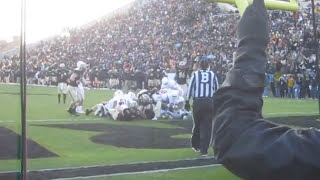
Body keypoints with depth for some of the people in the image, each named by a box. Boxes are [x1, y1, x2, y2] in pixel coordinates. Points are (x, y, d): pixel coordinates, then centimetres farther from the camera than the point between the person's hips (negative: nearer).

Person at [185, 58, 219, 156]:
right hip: (210, 102, 0)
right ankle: (204, 150, 0)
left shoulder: (195, 74, 5)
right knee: (207, 126, 2)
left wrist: (187, 101, 6)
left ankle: (195, 145, 29)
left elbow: (190, 88, 2)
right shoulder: (213, 75, 8)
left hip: (198, 101, 0)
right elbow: (217, 89, 10)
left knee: (197, 124, 14)